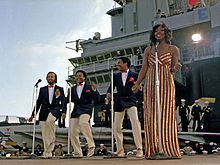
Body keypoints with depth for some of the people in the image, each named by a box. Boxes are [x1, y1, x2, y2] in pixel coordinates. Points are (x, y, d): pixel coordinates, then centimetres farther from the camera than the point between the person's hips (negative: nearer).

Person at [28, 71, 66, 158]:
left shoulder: (60, 89, 13)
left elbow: (63, 102, 7)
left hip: (55, 109, -2)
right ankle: (47, 153, 6)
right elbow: (38, 102, 17)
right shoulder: (42, 89, 17)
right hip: (44, 110, 3)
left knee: (49, 120, -36)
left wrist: (63, 112, -11)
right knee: (45, 134, -3)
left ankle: (52, 139, -16)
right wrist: (33, 114, 13)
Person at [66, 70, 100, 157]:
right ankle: (77, 153, 11)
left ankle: (91, 145, -28)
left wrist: (94, 90, -17)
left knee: (83, 122, -34)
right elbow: (68, 100, 17)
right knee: (73, 132, -1)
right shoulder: (73, 89, 18)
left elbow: (97, 99, -1)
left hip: (86, 109, -5)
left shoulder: (89, 87, 7)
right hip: (75, 110, 5)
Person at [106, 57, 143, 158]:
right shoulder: (116, 76, 10)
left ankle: (139, 149, -15)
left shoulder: (134, 75, 0)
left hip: (130, 101, -4)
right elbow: (111, 87, 7)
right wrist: (108, 93, -14)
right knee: (117, 126, 4)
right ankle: (120, 150, 18)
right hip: (119, 102, 4)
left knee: (135, 122, -22)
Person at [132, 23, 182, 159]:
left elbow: (174, 69, 5)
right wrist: (137, 83, -2)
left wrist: (175, 68, -18)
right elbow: (144, 68, 10)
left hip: (166, 84, -3)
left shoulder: (173, 49, 10)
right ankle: (154, 150, 1)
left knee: (166, 114, -7)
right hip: (150, 85, 3)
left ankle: (167, 150, -5)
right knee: (151, 115, -1)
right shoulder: (149, 50, 16)